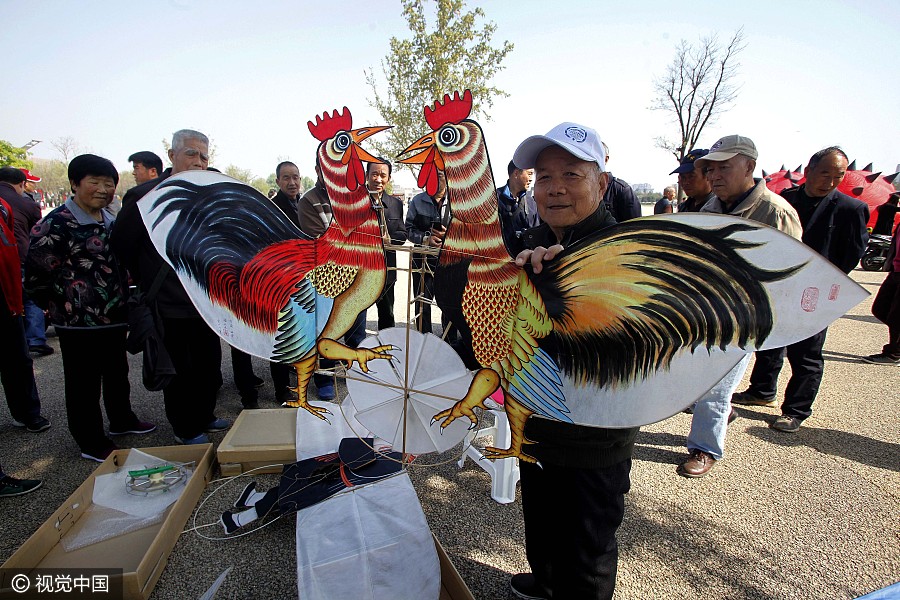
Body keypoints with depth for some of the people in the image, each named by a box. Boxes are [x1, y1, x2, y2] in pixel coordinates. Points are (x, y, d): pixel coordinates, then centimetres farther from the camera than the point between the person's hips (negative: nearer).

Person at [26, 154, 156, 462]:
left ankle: (122, 419, 41)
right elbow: (35, 277, -15)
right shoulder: (56, 224, -15)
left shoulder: (111, 220, 9)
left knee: (118, 373, 22)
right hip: (79, 323, -7)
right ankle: (92, 443, 21)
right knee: (84, 385, 7)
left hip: (115, 317, 7)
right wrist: (64, 305, -7)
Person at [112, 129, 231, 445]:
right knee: (178, 373, 8)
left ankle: (205, 418, 38)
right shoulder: (145, 196, -12)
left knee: (209, 366, 18)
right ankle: (185, 430, 26)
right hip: (169, 306, -6)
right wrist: (148, 282, 2)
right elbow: (120, 246, -7)